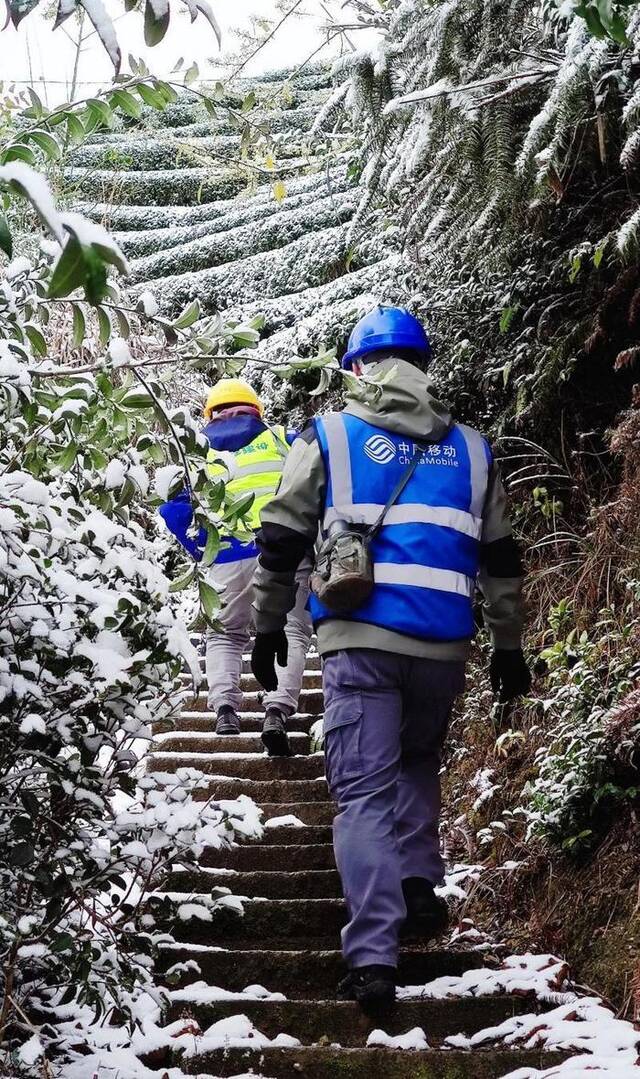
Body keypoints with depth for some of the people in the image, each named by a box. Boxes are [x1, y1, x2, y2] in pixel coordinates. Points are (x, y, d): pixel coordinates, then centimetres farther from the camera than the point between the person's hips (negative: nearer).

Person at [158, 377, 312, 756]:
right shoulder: (282, 440, 16)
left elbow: (174, 510, 10)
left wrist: (203, 550, 18)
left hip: (229, 558, 2)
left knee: (225, 636, 18)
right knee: (291, 631, 1)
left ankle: (225, 707, -3)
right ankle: (278, 710, -18)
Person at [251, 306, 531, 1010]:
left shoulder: (328, 436, 5)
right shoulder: (471, 449, 13)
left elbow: (281, 543, 5)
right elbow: (500, 561, 15)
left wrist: (268, 627, 16)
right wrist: (508, 648, 21)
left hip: (359, 640, -3)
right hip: (445, 645, 3)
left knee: (364, 792, -1)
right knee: (418, 761, 27)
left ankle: (372, 958, -10)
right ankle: (420, 885, 12)